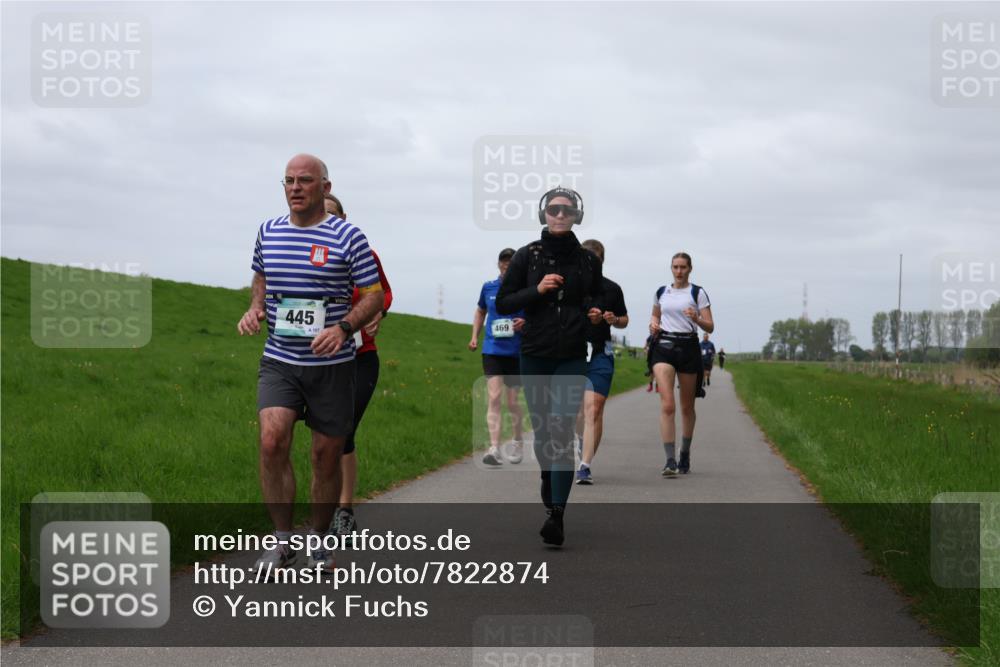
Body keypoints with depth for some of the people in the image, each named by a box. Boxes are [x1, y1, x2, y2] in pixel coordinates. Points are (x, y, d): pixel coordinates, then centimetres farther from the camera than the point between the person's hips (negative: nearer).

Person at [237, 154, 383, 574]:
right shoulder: (268, 232, 8)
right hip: (278, 361, 2)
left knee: (327, 456, 5)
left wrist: (343, 327, -20)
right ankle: (281, 543, -6)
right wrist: (254, 309, 4)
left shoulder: (347, 237, -5)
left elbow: (375, 296, -3)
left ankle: (318, 543, 25)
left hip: (331, 365, -2)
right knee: (272, 441, -18)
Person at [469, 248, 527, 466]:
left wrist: (526, 323, -14)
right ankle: (494, 449, -17)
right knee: (494, 398, -12)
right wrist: (474, 337, 12)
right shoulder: (488, 288, 6)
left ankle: (517, 442, 31)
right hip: (492, 350, 1)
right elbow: (480, 311, 23)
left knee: (512, 402, 8)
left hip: (516, 352, -1)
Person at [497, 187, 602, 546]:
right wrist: (537, 290, -12)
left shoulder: (588, 260, 6)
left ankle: (556, 516, -20)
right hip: (534, 357, 1)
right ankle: (548, 479, 43)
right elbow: (502, 304, 0)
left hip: (572, 358, -1)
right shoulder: (527, 256, 1)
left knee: (560, 430, -15)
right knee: (541, 430, 11)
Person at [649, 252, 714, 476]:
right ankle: (670, 460, -19)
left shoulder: (697, 293, 2)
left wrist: (697, 319, -21)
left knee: (687, 407, 9)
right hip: (664, 347, 1)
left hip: (688, 347, -1)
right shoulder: (661, 292, 11)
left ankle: (685, 454, 29)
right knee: (667, 405, -14)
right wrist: (653, 324, 6)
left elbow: (710, 327, -1)